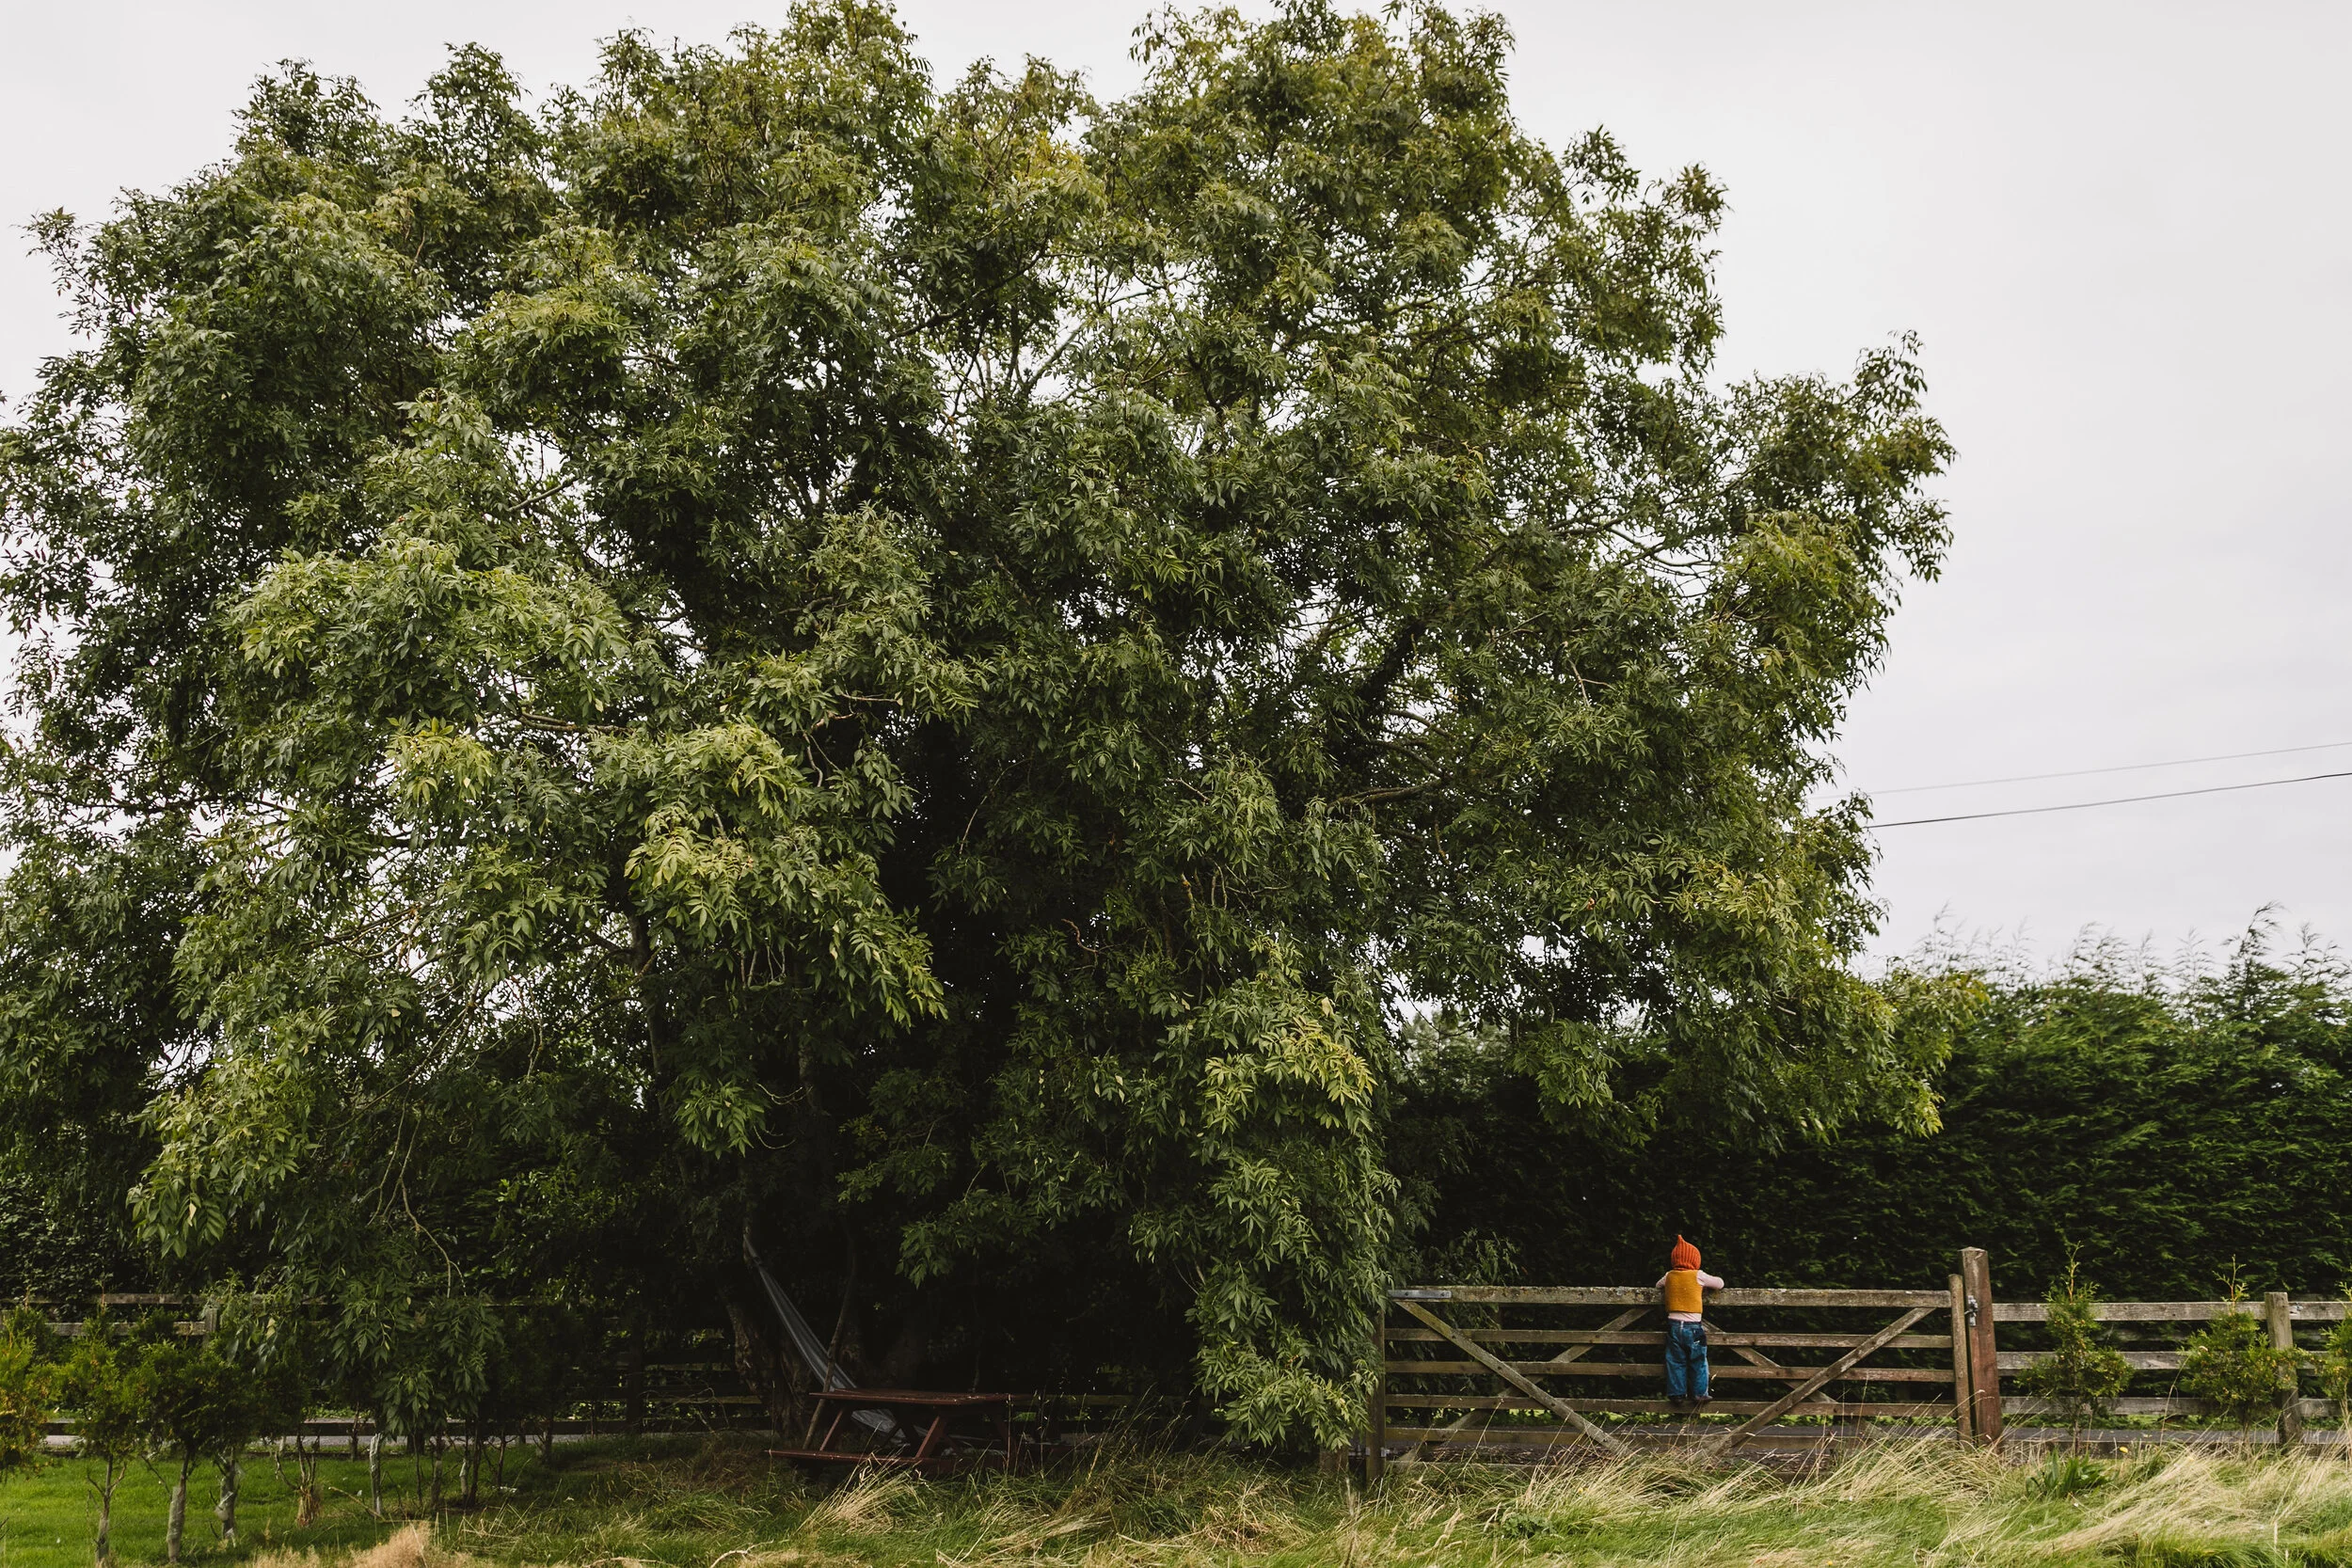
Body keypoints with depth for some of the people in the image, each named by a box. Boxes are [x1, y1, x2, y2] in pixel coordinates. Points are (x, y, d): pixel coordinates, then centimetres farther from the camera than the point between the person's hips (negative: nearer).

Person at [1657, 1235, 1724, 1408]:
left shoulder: (1669, 1276, 4)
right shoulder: (1698, 1276, -7)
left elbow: (1658, 1285, 24)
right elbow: (1720, 1284, 3)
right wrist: (1706, 1284, 20)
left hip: (1674, 1325, 3)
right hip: (1693, 1326, -3)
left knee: (1676, 1362, 9)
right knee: (1698, 1362, 9)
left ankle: (1677, 1393, 10)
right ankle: (1699, 1394, 13)